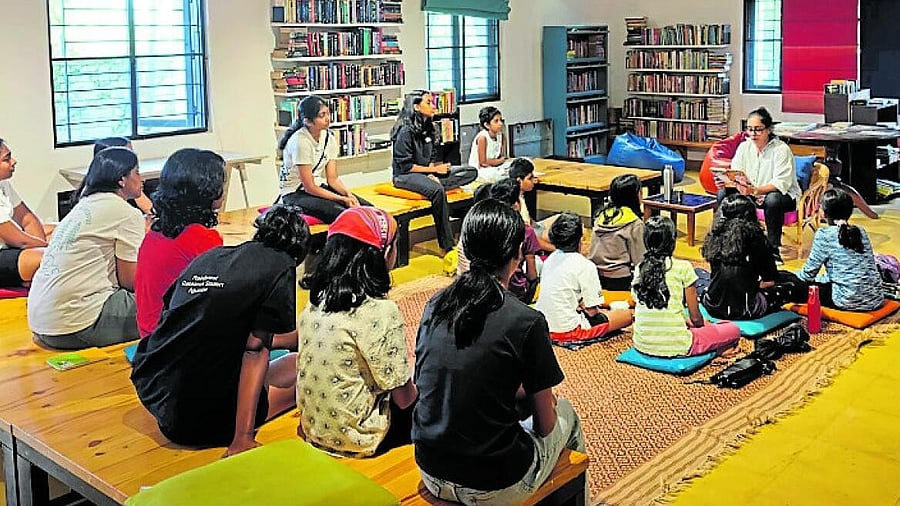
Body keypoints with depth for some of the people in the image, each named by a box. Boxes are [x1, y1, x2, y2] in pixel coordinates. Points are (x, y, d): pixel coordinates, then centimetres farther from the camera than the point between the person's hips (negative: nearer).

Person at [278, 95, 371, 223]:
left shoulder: (329, 137, 0)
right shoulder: (300, 141, -21)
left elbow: (332, 178, 1)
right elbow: (309, 187, -19)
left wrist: (348, 194, -18)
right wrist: (343, 199, -21)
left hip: (320, 187, 7)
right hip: (296, 194, -7)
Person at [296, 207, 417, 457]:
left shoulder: (316, 300, -3)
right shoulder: (380, 311, -24)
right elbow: (403, 398, -17)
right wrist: (418, 385, 6)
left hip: (313, 429, 7)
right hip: (355, 439, -7)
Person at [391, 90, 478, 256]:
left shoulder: (428, 128, 10)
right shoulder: (406, 131, -15)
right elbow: (404, 166, -17)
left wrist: (433, 175, -6)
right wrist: (433, 170, -14)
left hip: (426, 172, 8)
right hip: (405, 176, -8)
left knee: (471, 172, -4)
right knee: (437, 191, -39)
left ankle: (433, 186, -26)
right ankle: (446, 246, -35)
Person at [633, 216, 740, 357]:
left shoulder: (639, 269, 5)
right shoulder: (683, 268, -9)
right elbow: (695, 317, -3)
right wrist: (704, 325, 20)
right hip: (674, 347, -6)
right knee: (733, 330, 14)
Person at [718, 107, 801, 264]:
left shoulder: (781, 149, -18)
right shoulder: (744, 147, 1)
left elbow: (781, 184, -28)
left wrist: (755, 190, -43)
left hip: (785, 195, -5)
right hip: (751, 194, 5)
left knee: (773, 199, -40)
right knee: (723, 193, -17)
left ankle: (774, 248, -25)